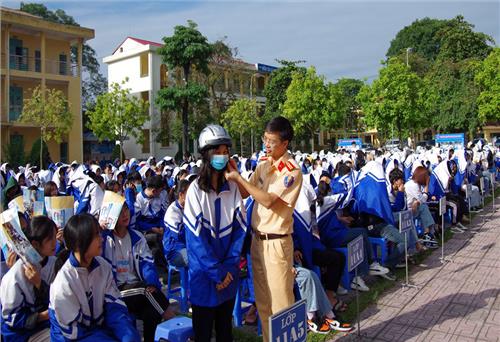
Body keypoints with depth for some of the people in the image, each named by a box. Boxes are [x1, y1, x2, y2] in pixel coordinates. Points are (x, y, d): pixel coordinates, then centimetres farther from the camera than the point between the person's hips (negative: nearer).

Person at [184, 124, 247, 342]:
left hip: (229, 273, 3)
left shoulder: (232, 187, 1)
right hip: (204, 272, -3)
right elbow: (195, 236, -13)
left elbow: (239, 228, 1)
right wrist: (216, 272, -14)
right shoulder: (196, 189, -10)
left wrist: (229, 267, -8)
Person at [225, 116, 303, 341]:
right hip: (257, 238, 7)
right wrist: (234, 173, -5)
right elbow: (246, 193, 11)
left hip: (276, 242, -7)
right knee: (262, 299, 18)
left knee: (280, 300, 2)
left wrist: (238, 178, -19)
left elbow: (268, 200, -22)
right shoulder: (263, 164, 7)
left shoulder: (292, 171, -15)